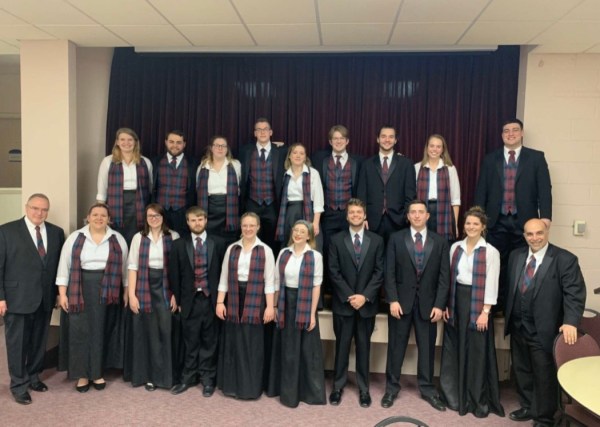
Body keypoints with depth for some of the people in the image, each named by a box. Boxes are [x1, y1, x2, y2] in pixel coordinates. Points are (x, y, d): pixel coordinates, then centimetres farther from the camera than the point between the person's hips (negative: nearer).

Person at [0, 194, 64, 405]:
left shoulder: (56, 232, 5)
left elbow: (60, 265, 7)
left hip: (45, 299, 4)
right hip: (17, 298, -3)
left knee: (39, 342, 14)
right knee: (17, 343, 6)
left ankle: (33, 377, 31)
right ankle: (19, 385, 20)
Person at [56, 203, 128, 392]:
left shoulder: (117, 239, 3)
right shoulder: (75, 238, 1)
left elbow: (124, 266, 7)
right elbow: (64, 265, 0)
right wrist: (62, 293, -5)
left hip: (106, 292, 1)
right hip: (80, 290, 0)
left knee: (102, 331, 7)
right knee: (80, 331, 3)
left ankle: (98, 373, 20)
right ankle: (82, 374, 15)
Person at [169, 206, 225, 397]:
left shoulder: (218, 243, 1)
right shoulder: (179, 244, 4)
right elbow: (174, 274, 4)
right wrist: (178, 299, 2)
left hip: (211, 298, 0)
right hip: (189, 299, 1)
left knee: (209, 341, 8)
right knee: (191, 342, 9)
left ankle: (207, 378, 20)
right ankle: (188, 376, 22)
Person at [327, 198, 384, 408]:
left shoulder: (376, 240, 3)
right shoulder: (336, 240, 1)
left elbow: (379, 272, -2)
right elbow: (333, 272, -3)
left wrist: (365, 296, -12)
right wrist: (349, 296, -12)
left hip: (367, 303, 1)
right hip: (343, 303, 0)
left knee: (364, 346, 10)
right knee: (342, 346, 7)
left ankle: (363, 389, 22)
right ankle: (338, 386, 20)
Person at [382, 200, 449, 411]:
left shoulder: (440, 242, 4)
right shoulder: (396, 238, 1)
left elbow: (444, 276, 1)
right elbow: (389, 272, -2)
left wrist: (439, 304, -6)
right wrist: (393, 300, -10)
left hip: (428, 302, 1)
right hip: (401, 300, -1)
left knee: (427, 347, 9)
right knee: (396, 346, 8)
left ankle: (427, 389, 23)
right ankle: (391, 388, 20)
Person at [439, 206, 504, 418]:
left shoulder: (491, 252, -7)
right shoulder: (455, 247, 7)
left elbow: (491, 284, -9)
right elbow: (449, 277, 9)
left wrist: (485, 312, -13)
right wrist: (445, 304, 5)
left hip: (477, 303, -4)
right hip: (456, 301, 5)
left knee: (477, 352, 3)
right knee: (455, 349, 11)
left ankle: (478, 400, 17)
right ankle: (455, 395, 26)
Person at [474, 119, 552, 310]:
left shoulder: (536, 158, 5)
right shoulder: (490, 159, 9)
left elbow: (544, 189, -1)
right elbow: (481, 191, 7)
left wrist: (545, 216, -13)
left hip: (524, 221, -1)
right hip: (497, 222, 1)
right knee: (497, 265, 6)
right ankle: (498, 305, 18)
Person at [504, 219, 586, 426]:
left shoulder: (565, 259, -11)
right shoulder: (516, 256, 6)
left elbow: (575, 293, -17)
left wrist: (570, 322, -29)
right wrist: (508, 316, 10)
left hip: (544, 329, -5)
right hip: (517, 326, 6)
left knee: (544, 375, 8)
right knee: (521, 370, 19)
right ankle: (528, 407, 39)